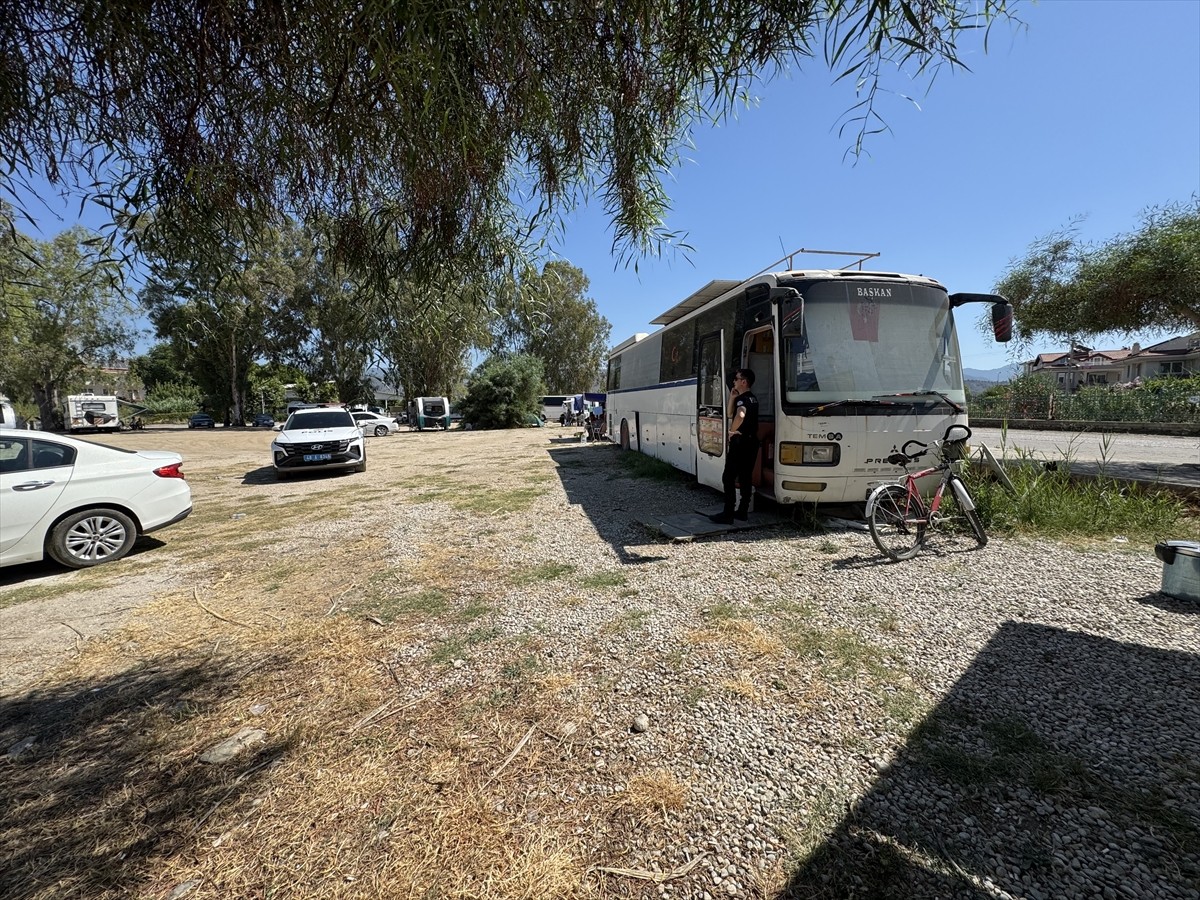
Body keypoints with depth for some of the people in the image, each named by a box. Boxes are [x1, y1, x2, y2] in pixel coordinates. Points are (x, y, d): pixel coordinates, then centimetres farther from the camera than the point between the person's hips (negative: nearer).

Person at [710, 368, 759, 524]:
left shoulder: (742, 398, -14)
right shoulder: (753, 398, 17)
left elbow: (740, 415, -37)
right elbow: (729, 413, 19)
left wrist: (732, 430, -22)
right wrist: (732, 398, 7)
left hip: (740, 442, -10)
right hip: (752, 441, 10)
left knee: (728, 478, -6)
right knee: (746, 478, 13)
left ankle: (728, 514, -6)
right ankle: (743, 511, 19)